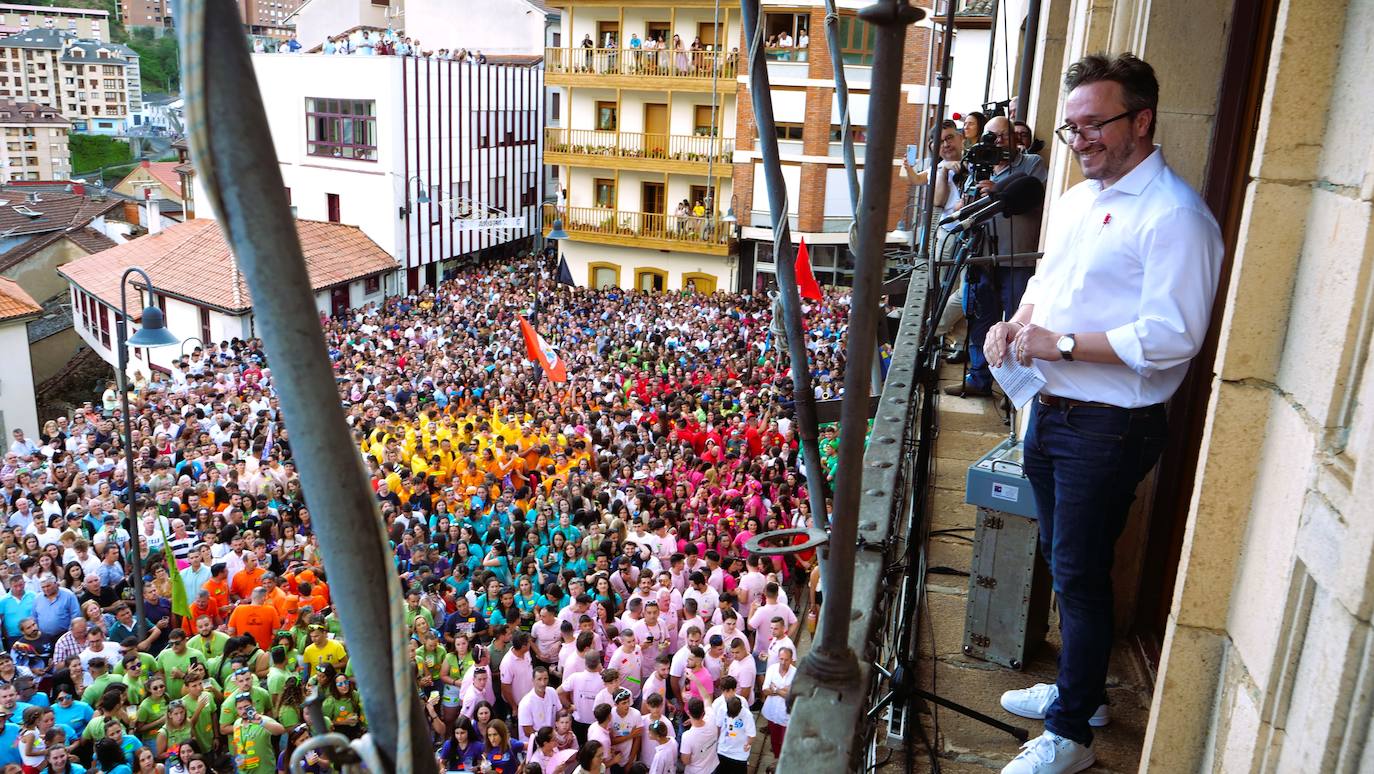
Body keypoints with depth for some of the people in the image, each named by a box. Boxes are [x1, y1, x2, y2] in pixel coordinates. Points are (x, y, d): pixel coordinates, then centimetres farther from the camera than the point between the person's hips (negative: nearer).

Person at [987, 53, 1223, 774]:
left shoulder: (1175, 215, -17)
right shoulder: (1076, 199, 12)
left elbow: (1171, 337, -24)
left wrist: (1060, 343, -22)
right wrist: (1017, 324, 2)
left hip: (1110, 429, -9)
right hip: (1052, 410, 9)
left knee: (1080, 576, 1)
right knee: (1060, 560, 20)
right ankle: (1078, 689, 39)